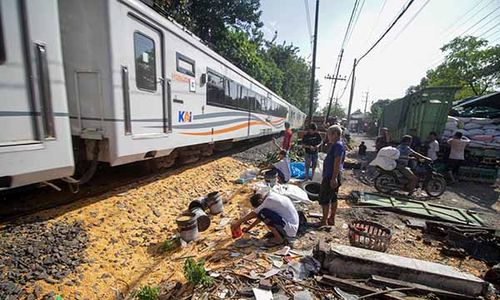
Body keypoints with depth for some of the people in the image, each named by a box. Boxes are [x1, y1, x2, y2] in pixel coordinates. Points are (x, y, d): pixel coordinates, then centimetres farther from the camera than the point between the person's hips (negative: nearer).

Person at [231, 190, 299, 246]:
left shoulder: (270, 199, -21)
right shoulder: (271, 195, 4)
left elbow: (255, 214, -13)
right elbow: (259, 216, 13)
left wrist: (238, 222, -1)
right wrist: (249, 228, 18)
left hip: (290, 229, -9)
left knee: (263, 214, -20)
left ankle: (279, 238, -6)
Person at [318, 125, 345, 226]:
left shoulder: (338, 145, -18)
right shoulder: (335, 145, 13)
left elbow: (337, 163, -25)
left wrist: (334, 178, -27)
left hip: (330, 177, -10)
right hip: (330, 176, 10)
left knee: (324, 200, -2)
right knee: (333, 199, 16)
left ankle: (324, 221, 7)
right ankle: (331, 219, 27)